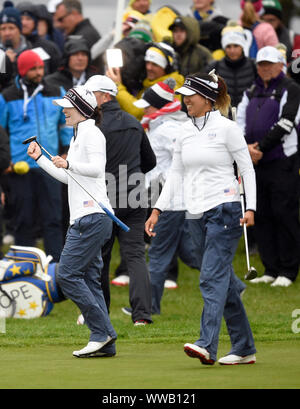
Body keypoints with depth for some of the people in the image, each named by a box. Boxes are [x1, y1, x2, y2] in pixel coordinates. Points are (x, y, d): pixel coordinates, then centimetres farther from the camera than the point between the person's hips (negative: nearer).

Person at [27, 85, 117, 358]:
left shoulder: (91, 133, -8)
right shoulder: (77, 136, 23)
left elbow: (96, 169, -22)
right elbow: (68, 178, 29)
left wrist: (69, 164, -36)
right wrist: (40, 159, 27)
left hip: (92, 216, -11)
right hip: (82, 217, 11)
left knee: (67, 275, -13)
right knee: (88, 278, 7)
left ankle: (102, 332, -11)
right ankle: (105, 342, 6)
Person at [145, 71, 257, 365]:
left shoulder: (226, 128, -5)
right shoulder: (185, 131, 13)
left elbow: (247, 169, -3)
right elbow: (175, 174, 17)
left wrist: (251, 208, -12)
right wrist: (157, 210, 10)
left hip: (224, 210, -7)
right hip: (196, 216, 7)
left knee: (212, 277, -17)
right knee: (223, 282, 9)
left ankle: (207, 346, -27)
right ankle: (244, 348, 14)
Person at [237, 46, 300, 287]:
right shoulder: (252, 92, 17)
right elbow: (240, 120, 11)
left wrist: (261, 148, -14)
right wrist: (246, 147, -8)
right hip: (256, 162, 6)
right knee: (261, 216, 6)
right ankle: (270, 269, 13)